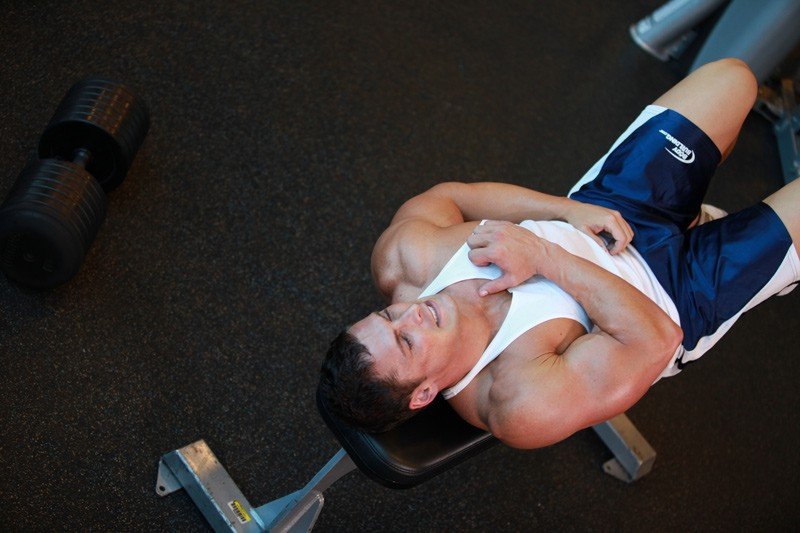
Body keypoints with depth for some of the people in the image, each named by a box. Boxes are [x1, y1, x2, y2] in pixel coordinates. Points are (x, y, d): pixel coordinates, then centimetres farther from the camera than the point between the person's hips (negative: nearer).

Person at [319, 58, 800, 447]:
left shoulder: (402, 260, -24)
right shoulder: (523, 405, -37)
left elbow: (447, 194, -7)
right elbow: (655, 338, -31)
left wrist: (571, 209, -17)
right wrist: (545, 257, -35)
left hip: (596, 216, 5)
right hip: (677, 296, -4)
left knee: (732, 75, 8)